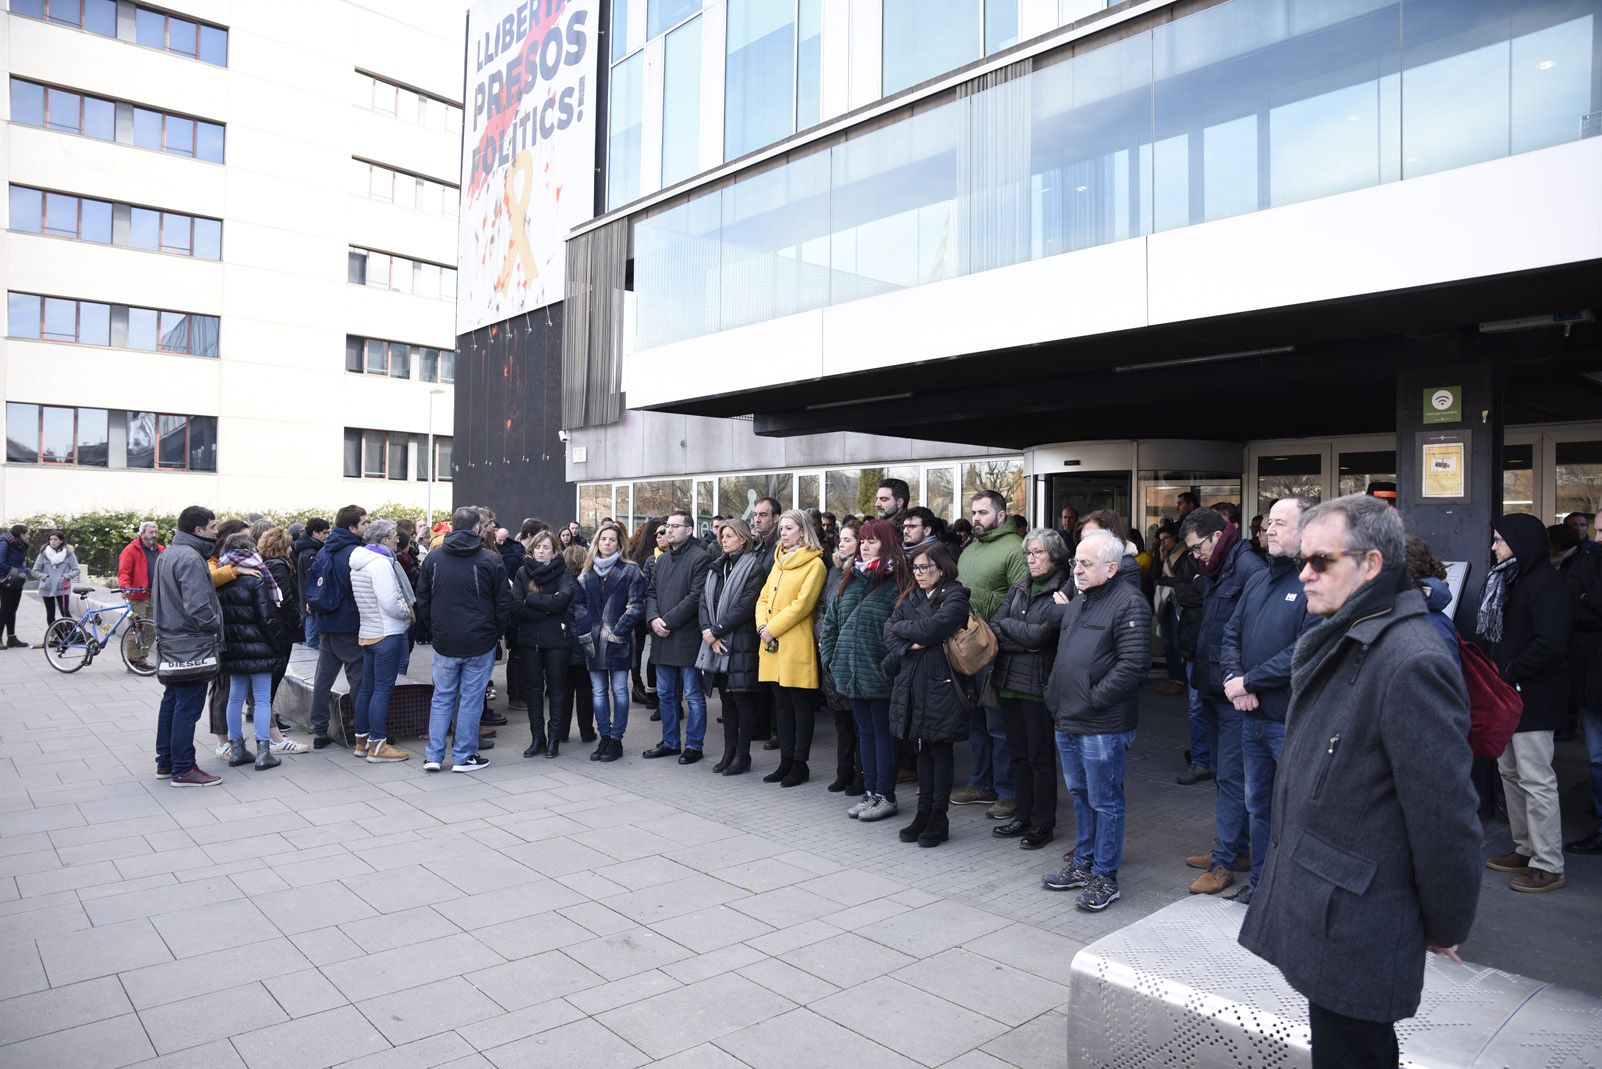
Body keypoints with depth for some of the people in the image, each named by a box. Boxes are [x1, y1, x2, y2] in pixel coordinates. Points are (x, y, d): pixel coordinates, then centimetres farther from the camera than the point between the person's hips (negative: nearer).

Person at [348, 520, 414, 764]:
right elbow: (390, 603, -23)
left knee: (367, 687, 15)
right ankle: (377, 746, -1)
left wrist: (405, 609, 13)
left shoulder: (358, 564, 13)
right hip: (387, 634, -10)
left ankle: (362, 741, 23)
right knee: (383, 689, -5)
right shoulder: (381, 563, -18)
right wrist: (409, 612, -6)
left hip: (367, 633, 10)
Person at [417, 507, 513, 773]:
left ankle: (433, 755, 13)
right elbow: (504, 604, -5)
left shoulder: (432, 559, 2)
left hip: (444, 642, 3)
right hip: (480, 643, -3)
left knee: (442, 698, 13)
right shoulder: (491, 560, -8)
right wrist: (496, 634, 9)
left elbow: (423, 602, 7)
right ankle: (463, 757, 11)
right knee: (471, 700, 5)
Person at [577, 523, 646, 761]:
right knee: (598, 691, 9)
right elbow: (579, 606, 11)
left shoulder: (630, 572, -2)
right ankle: (604, 738, 18)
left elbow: (635, 606, -7)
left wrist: (618, 632, -13)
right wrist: (585, 634, -1)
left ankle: (616, 740, 9)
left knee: (619, 690, 2)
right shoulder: (587, 574, 11)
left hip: (618, 642, -4)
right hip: (594, 641, 4)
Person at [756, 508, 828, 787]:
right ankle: (786, 761, 21)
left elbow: (802, 604, -15)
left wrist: (772, 629, -15)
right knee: (782, 703, 12)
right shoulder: (779, 562, 17)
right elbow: (764, 598, 13)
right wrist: (762, 626, -4)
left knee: (801, 704, 2)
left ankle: (800, 764, 10)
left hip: (796, 645, -7)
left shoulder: (814, 564, -7)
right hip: (772, 645, 7)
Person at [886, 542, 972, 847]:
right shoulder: (910, 597, 14)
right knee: (922, 749, 13)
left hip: (940, 683, -6)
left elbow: (931, 628, -21)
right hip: (911, 682, 6)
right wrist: (907, 645, -15)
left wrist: (901, 627, -5)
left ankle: (939, 818, 13)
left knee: (940, 750, 4)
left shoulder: (955, 597, -7)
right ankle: (923, 813, 22)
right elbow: (889, 631, 4)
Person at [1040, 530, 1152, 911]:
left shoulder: (1129, 603, -15)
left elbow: (1133, 663, -23)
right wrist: (1056, 694, 15)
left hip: (1103, 726, -9)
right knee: (1081, 795, 19)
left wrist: (1094, 698, -19)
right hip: (1067, 721, 9)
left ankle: (1105, 877, 16)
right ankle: (1082, 865, 33)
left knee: (1105, 801, 3)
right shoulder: (1077, 600, 14)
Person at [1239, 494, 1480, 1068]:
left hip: (1357, 928, -9)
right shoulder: (1338, 644, 9)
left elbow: (1445, 813, -19)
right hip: (1320, 909, 9)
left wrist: (1446, 927, -9)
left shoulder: (1412, 662, -22)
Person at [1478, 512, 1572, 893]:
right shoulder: (1509, 580, 14)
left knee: (1536, 781, -4)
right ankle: (1525, 849, 28)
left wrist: (1508, 674, -17)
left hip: (1534, 697, -10)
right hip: (1509, 696, 10)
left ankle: (1548, 865, 4)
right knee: (1510, 773, 16)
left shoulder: (1546, 586, -16)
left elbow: (1550, 645, -24)